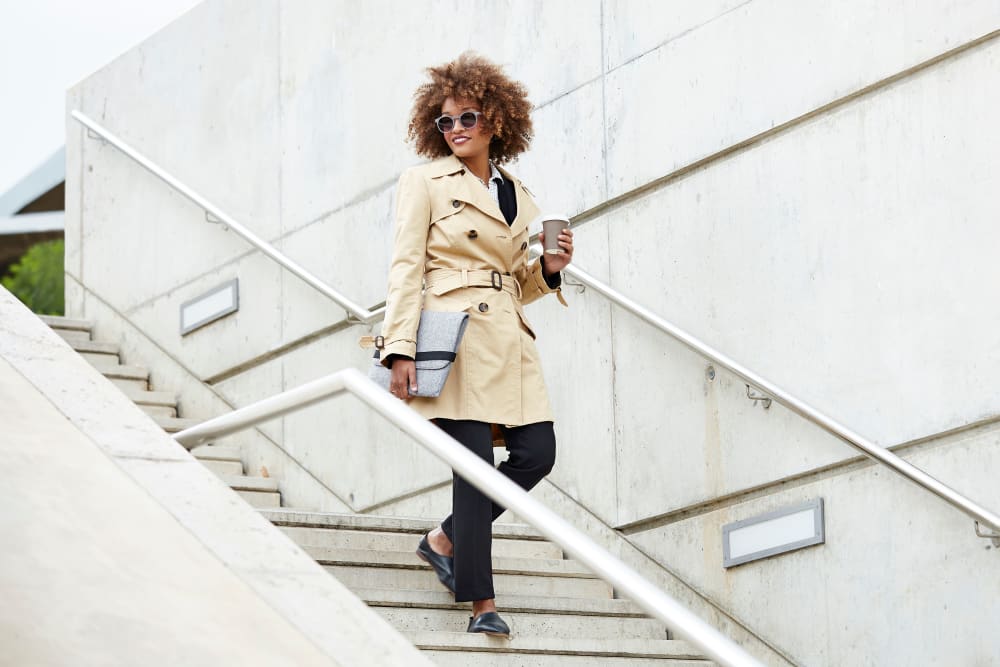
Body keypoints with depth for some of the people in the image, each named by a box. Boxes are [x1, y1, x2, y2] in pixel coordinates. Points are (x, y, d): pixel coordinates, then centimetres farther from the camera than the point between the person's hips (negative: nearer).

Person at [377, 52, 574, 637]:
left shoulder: (519, 196, 19)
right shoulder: (425, 182, 3)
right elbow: (407, 269, -4)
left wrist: (550, 269, 2)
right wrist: (401, 350, -13)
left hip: (509, 341, 6)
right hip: (454, 336, -6)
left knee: (537, 453, -5)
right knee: (475, 464, -9)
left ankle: (447, 539, 17)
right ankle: (482, 602, -3)